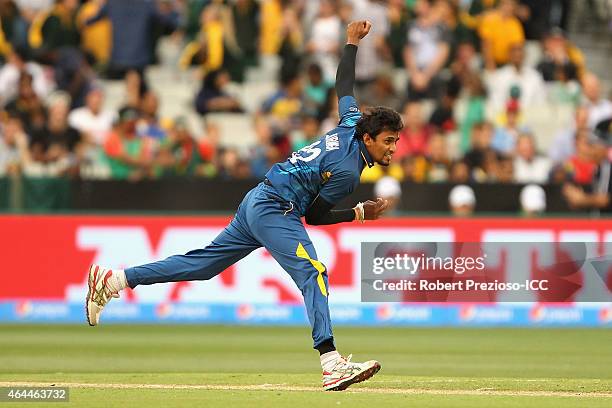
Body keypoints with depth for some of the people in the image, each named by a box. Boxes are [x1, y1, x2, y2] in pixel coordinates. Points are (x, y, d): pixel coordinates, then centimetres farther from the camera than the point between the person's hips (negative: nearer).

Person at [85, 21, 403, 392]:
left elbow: (344, 85, 23)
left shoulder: (353, 123, 5)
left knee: (203, 263, 13)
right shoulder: (347, 170, -19)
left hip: (257, 203, 10)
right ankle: (332, 364, -37)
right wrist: (361, 213, -9)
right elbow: (314, 216, -12)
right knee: (312, 272, -23)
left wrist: (352, 43, 36)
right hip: (274, 210, -10)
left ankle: (111, 281, 15)